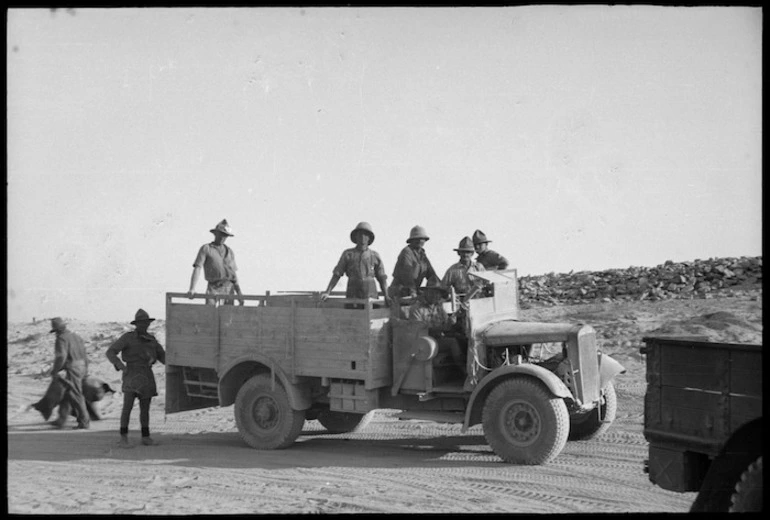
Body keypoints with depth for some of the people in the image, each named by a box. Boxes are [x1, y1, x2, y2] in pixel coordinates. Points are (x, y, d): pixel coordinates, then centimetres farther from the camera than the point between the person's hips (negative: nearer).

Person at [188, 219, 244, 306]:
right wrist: (192, 289, -18)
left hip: (229, 289, 3)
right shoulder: (205, 249, 5)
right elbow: (197, 269, -4)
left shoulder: (230, 252, 18)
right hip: (214, 288, -3)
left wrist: (239, 294, 5)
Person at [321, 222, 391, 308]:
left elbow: (382, 278, 8)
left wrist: (386, 296, -6)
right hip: (352, 296, 0)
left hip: (370, 297, 0)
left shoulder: (375, 256, 8)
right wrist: (327, 293, -6)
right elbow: (336, 275, 5)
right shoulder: (347, 254, 6)